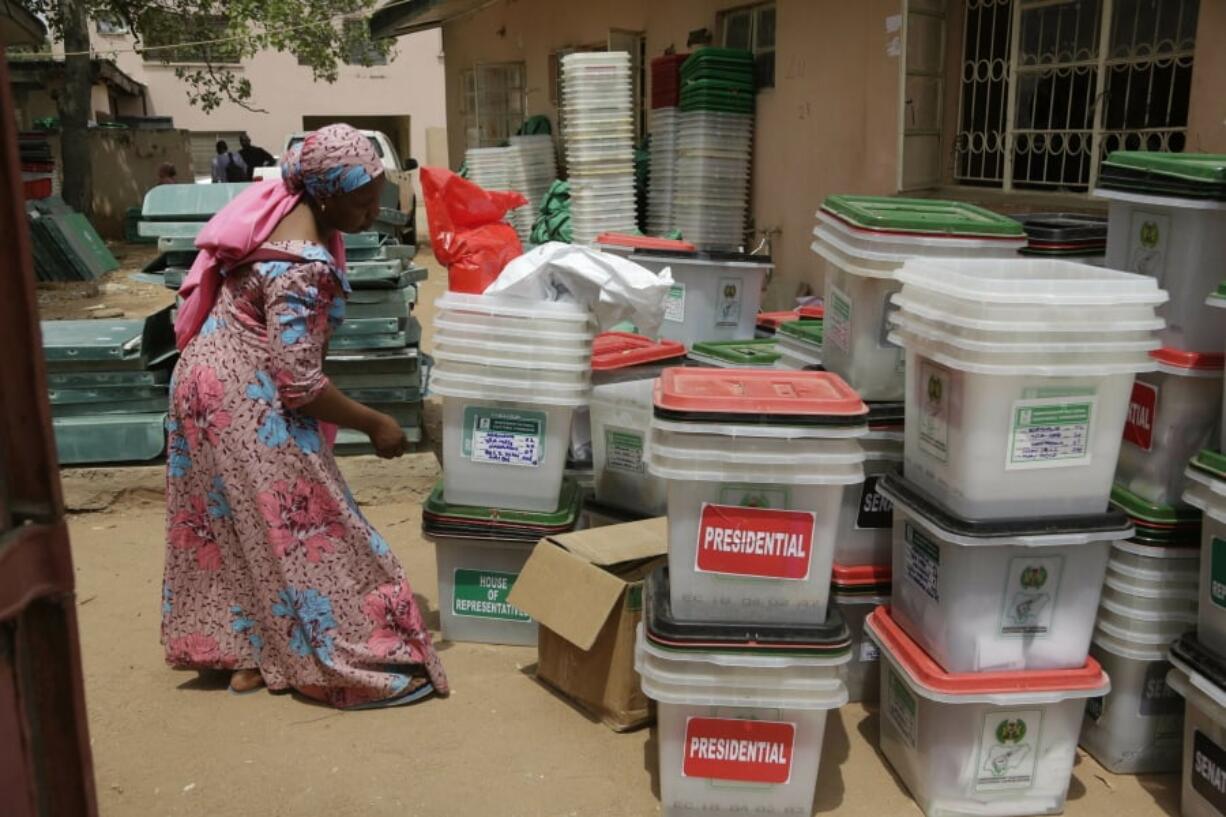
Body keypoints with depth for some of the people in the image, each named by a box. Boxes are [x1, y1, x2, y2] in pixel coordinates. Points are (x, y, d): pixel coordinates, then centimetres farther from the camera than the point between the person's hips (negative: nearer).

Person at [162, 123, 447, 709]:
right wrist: (373, 423, -16)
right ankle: (352, 667, 7)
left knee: (237, 524, 16)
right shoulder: (300, 267, -29)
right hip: (246, 401, -10)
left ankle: (244, 653, 28)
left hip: (214, 380, 10)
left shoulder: (286, 206, 0)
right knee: (299, 525, -3)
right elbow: (300, 383, -27)